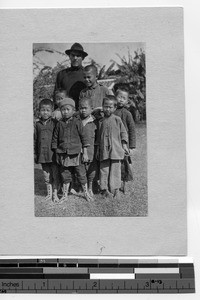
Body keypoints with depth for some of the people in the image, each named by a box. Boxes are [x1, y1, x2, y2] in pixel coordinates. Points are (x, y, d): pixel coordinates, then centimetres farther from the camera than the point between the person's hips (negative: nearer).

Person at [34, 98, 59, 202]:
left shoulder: (54, 123, -4)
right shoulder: (37, 124, 5)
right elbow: (34, 140, 9)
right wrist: (34, 154, 8)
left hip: (53, 154, -3)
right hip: (42, 154, 3)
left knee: (55, 175, 4)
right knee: (46, 176, 13)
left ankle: (55, 193, 15)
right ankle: (49, 193, 26)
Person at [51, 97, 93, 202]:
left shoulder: (77, 122, -4)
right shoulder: (59, 124, 3)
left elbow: (84, 137, -3)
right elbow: (55, 139, 10)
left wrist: (85, 152, -6)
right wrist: (56, 153, 8)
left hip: (76, 153, -2)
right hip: (63, 154, 2)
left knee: (81, 174, 5)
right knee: (65, 175, 11)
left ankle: (86, 193, 21)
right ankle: (65, 195, 23)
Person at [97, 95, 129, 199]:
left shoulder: (117, 119, 2)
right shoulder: (101, 121, 9)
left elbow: (123, 133, 7)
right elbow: (99, 137, 14)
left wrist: (124, 145, 2)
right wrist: (98, 150, 13)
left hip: (115, 149, -2)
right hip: (104, 150, 2)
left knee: (115, 169, 1)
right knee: (103, 169, 3)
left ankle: (115, 189, 9)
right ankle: (104, 189, 12)